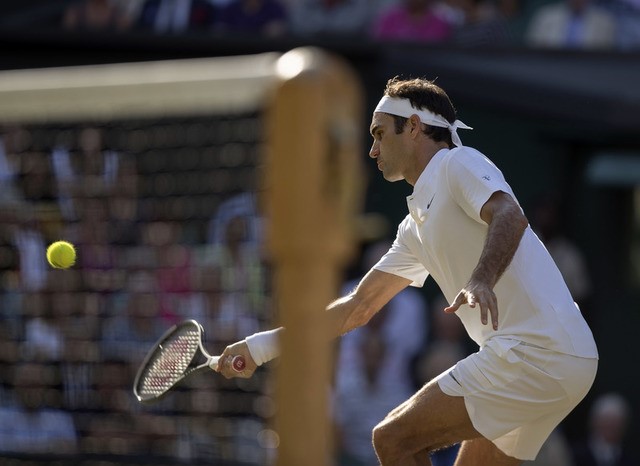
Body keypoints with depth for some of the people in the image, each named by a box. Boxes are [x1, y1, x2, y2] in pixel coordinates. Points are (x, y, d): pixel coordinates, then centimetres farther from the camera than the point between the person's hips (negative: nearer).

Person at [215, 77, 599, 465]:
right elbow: (359, 306, 29)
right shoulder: (417, 227, 26)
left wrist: (481, 280, -41)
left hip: (533, 351, -10)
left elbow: (510, 217, -22)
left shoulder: (459, 164, -2)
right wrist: (264, 346, 27)